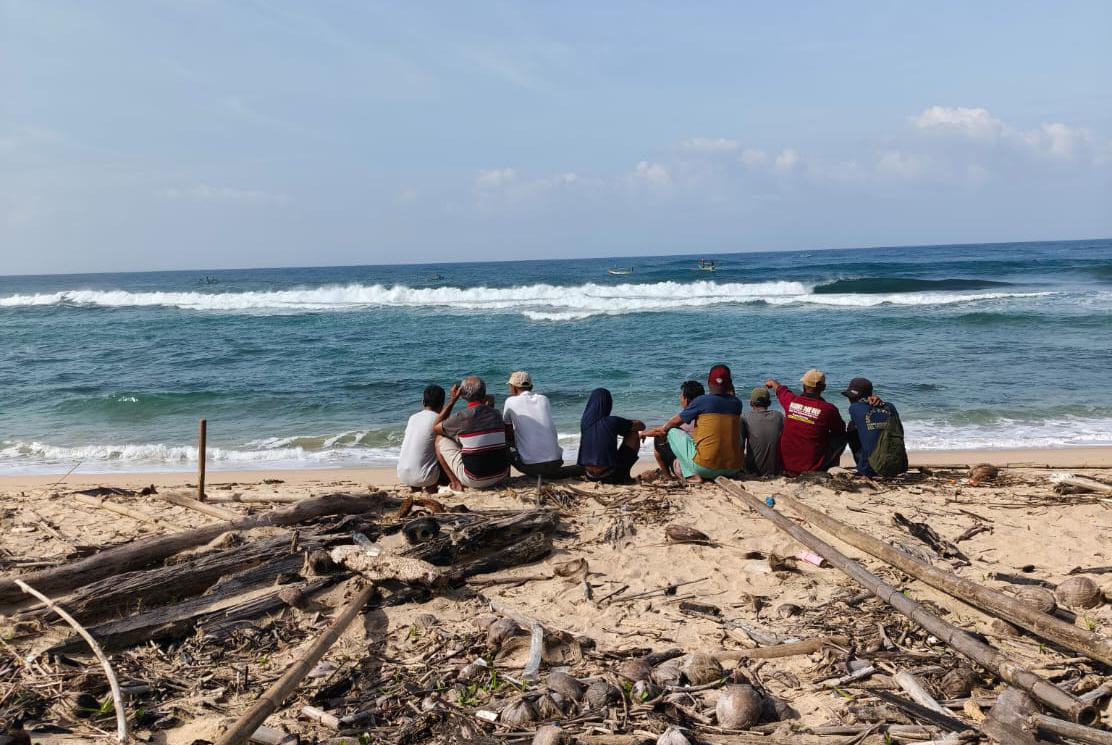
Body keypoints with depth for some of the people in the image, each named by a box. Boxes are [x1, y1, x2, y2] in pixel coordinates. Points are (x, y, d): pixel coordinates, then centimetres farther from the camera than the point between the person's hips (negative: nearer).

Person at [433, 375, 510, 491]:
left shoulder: (461, 417, -13)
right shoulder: (497, 414, 0)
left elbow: (435, 428, 7)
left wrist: (452, 400, 5)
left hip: (474, 480, -5)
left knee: (440, 440, 10)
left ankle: (456, 484, 8)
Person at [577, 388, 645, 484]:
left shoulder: (584, 421, -1)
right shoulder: (613, 422, -13)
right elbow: (641, 425, 2)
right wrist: (627, 423, 20)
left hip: (590, 476, 5)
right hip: (610, 477, -5)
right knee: (634, 435, 11)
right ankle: (625, 475, 18)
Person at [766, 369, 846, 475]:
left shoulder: (791, 400, -7)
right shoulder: (829, 409, -15)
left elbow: (779, 389, 18)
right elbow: (840, 430, 5)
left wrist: (770, 382, 43)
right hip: (813, 466, -2)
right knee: (841, 437, 19)